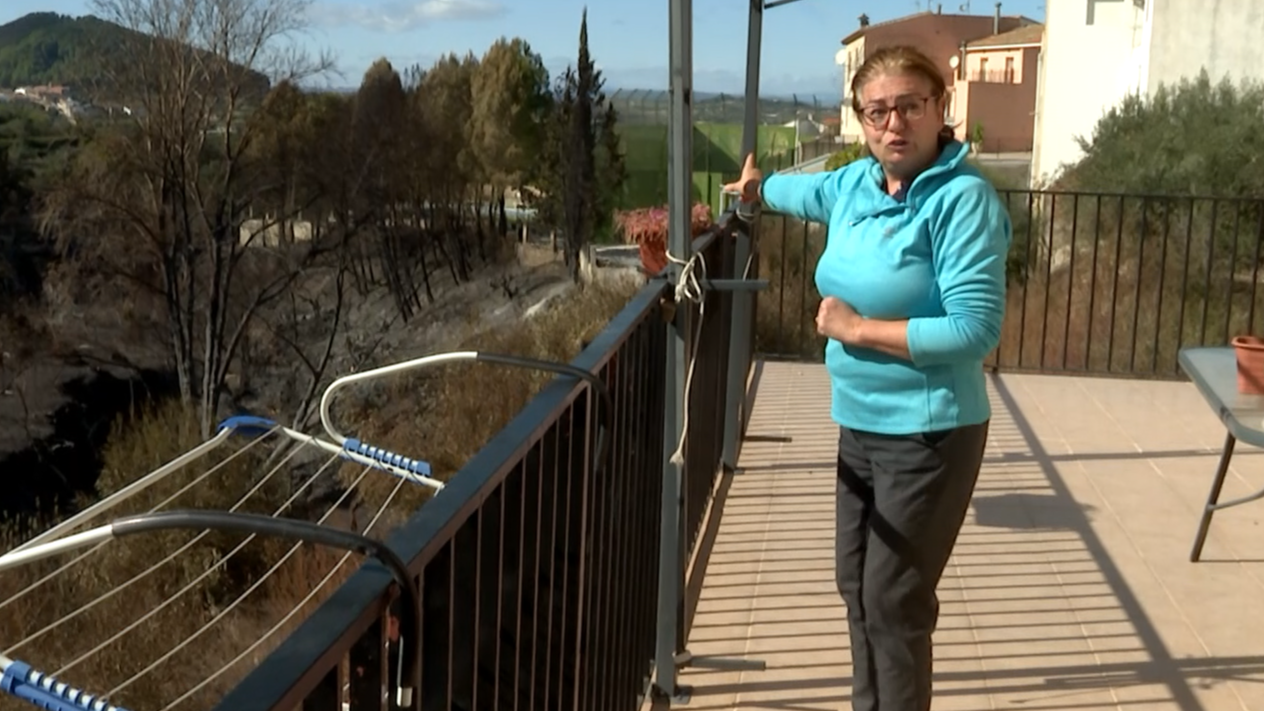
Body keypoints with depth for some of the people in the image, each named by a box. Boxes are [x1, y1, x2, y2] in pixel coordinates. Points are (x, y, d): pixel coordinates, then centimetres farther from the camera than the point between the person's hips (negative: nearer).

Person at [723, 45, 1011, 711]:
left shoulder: (962, 198, -19)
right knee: (856, 585, 16)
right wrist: (757, 187, 50)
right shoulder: (856, 183, 4)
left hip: (927, 434, -8)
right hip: (860, 425, 8)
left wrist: (855, 328, -18)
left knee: (893, 602, -1)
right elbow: (810, 190, 30)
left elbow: (976, 329, -25)